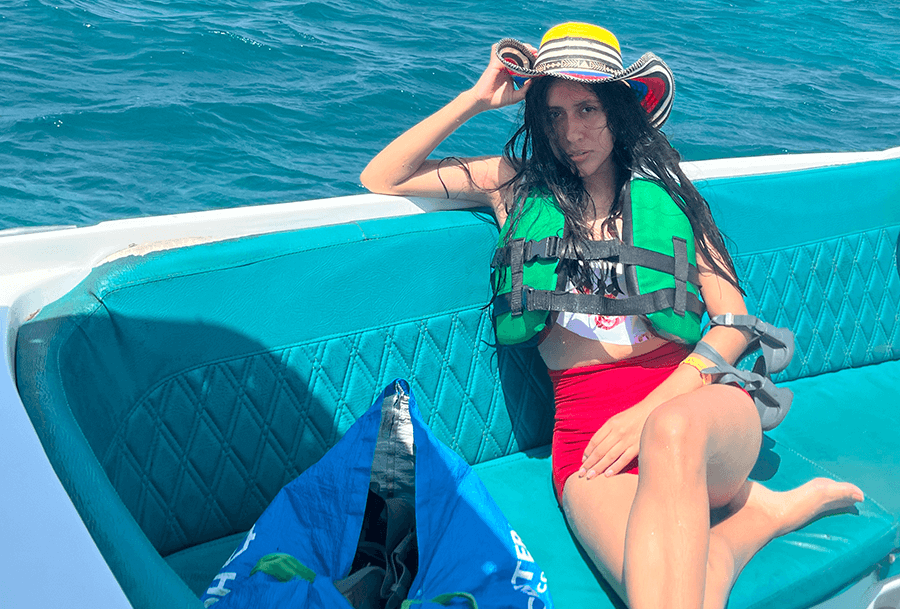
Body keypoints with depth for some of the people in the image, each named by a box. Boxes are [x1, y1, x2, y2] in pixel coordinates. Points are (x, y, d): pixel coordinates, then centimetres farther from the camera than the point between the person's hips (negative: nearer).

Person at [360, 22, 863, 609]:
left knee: (672, 434, -41)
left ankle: (752, 511, -19)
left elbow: (734, 321, 5)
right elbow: (380, 179, 10)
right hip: (587, 422, 1)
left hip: (693, 400, -1)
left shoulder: (663, 188, 11)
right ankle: (762, 511, -7)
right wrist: (478, 98, 2)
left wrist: (650, 411, -10)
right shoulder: (515, 183, 13)